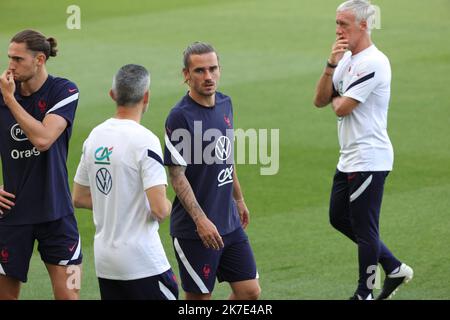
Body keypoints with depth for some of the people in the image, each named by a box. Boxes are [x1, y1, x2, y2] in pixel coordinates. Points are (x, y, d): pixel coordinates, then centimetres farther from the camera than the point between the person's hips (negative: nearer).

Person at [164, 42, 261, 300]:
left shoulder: (225, 104, 7)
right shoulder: (180, 116, -15)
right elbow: (177, 175, -16)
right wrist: (201, 220, -22)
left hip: (230, 223, 7)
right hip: (194, 230, -7)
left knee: (250, 291, 5)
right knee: (199, 297, 1)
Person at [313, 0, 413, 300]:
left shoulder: (373, 62, -19)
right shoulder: (347, 59, 11)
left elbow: (342, 107, -21)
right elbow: (320, 100, 5)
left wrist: (335, 98, 2)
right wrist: (332, 64, -7)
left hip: (369, 159, -10)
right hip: (349, 159, 10)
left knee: (364, 229, 0)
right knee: (340, 218, 19)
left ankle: (364, 293, 13)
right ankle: (395, 268, 27)